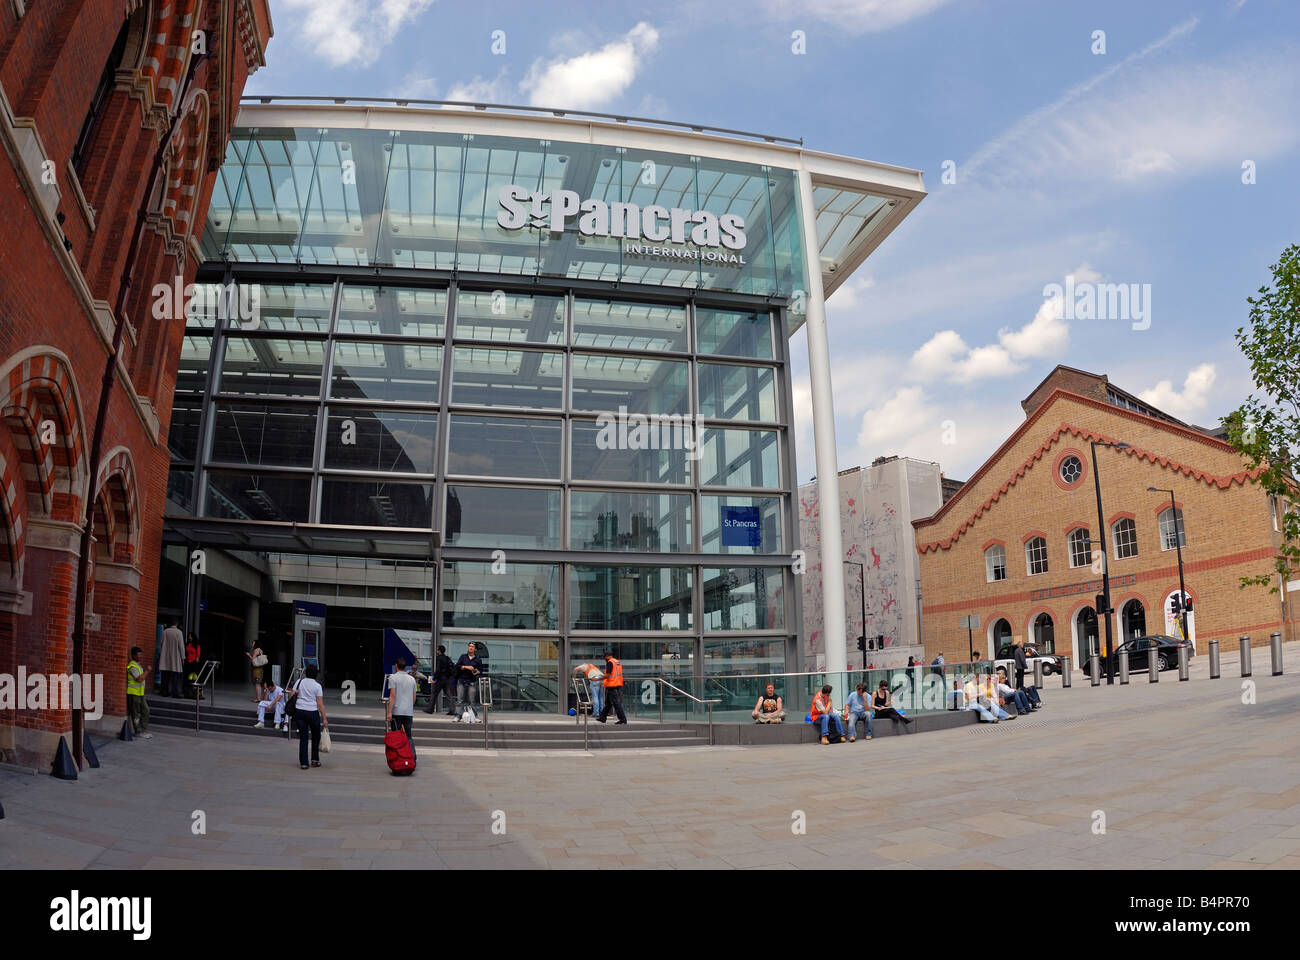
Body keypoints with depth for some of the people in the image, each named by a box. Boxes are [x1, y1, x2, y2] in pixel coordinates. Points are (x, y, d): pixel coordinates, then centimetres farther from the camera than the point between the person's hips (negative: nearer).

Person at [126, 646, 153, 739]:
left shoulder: (138, 665, 16)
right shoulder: (132, 666, -17)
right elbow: (139, 679, -24)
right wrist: (147, 671, -17)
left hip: (140, 693, 10)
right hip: (133, 693, -10)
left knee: (145, 711, 11)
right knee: (136, 714, -1)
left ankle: (144, 730, 17)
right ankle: (138, 732, 6)